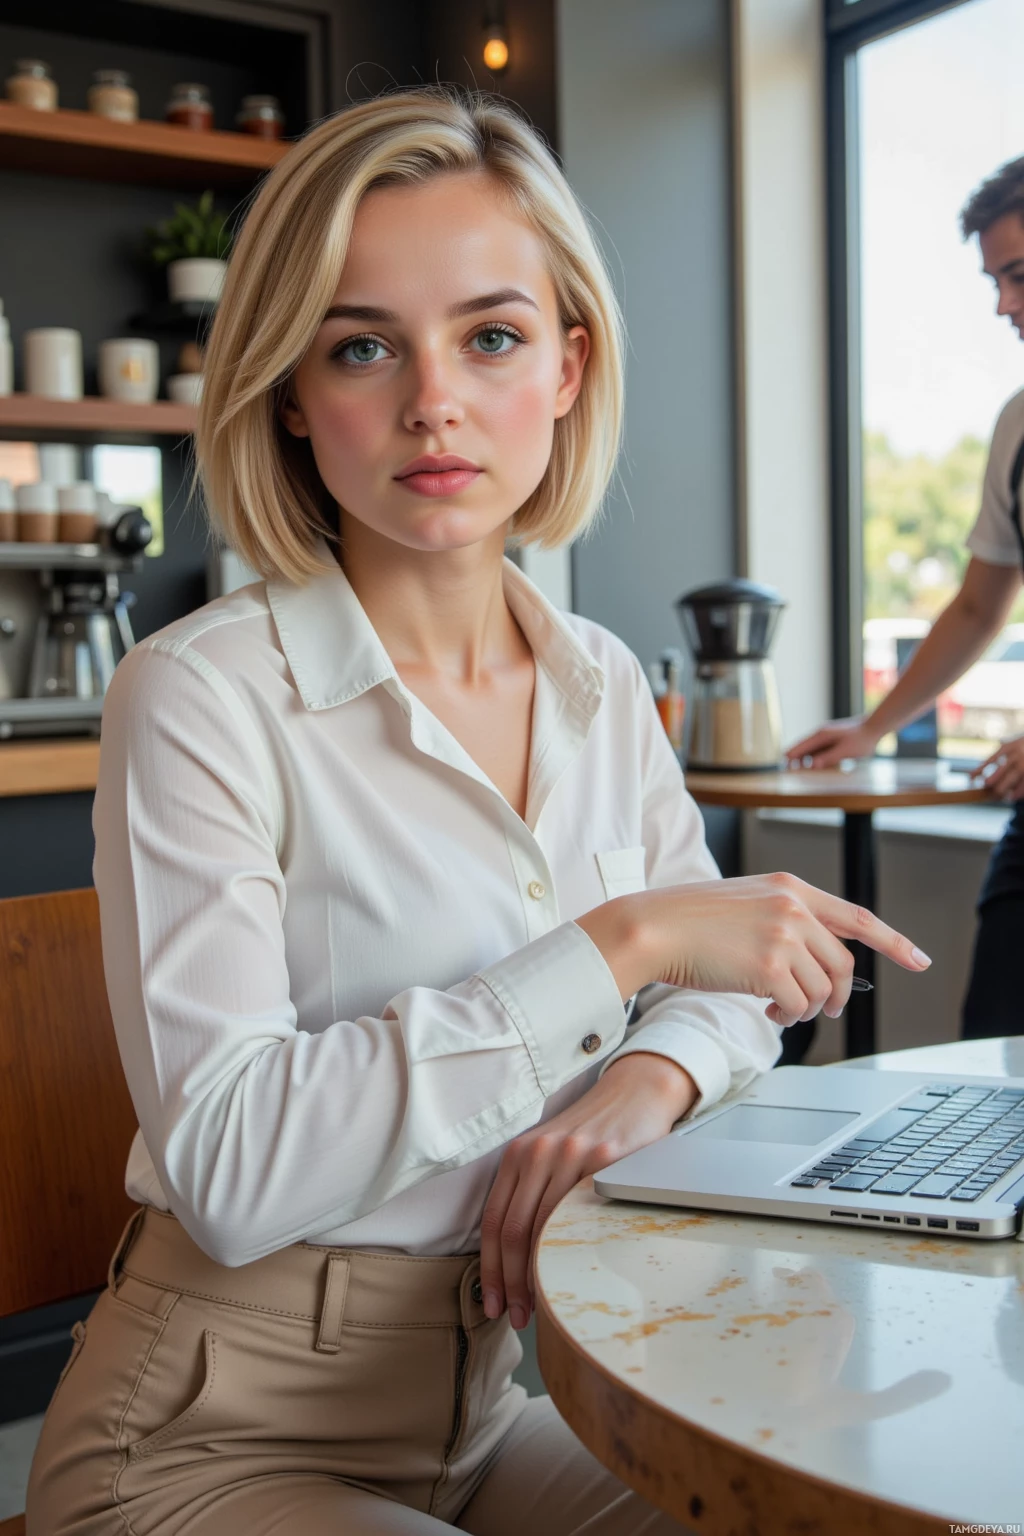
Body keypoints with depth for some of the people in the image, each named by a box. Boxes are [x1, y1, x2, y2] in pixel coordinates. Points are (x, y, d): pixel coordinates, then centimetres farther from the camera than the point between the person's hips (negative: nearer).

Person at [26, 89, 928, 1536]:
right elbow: (227, 1170, -25)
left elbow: (726, 982, 10)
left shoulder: (601, 685, 2)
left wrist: (654, 1072, -14)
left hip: (477, 1407, 6)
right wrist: (618, 945, -27)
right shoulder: (202, 695, -17)